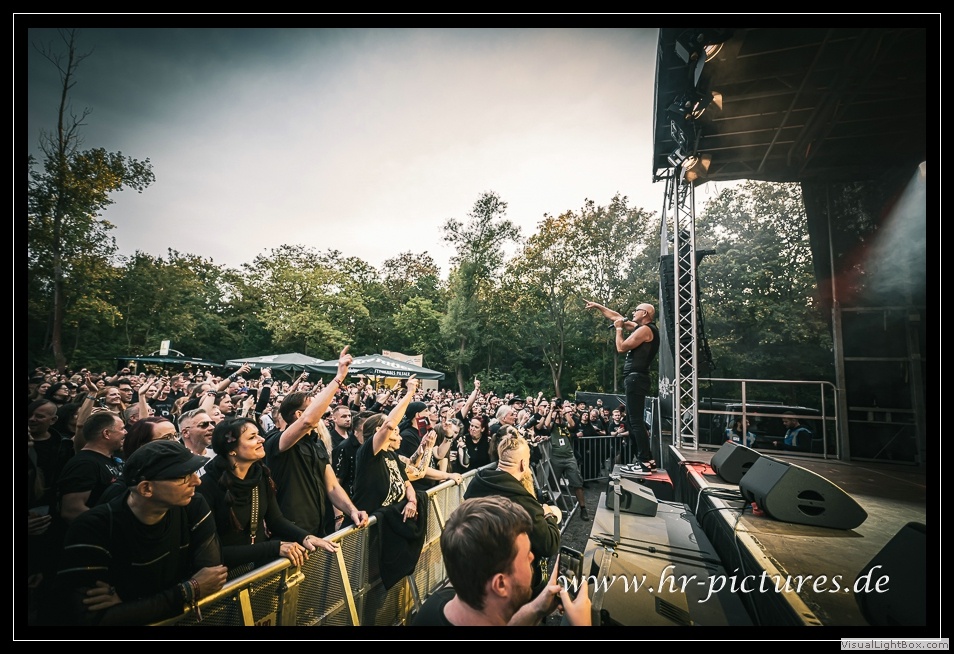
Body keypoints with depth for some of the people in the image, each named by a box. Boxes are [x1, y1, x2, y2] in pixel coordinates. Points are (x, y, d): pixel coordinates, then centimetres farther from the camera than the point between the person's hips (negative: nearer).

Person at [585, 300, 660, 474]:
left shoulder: (645, 329, -11)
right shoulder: (641, 327, 18)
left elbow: (621, 348, -13)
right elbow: (616, 316, 26)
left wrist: (619, 328, -1)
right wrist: (597, 306, 27)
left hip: (636, 378, -10)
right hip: (634, 379, 10)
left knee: (636, 421, -10)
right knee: (632, 420, 14)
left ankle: (645, 463, -7)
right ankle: (645, 459, 19)